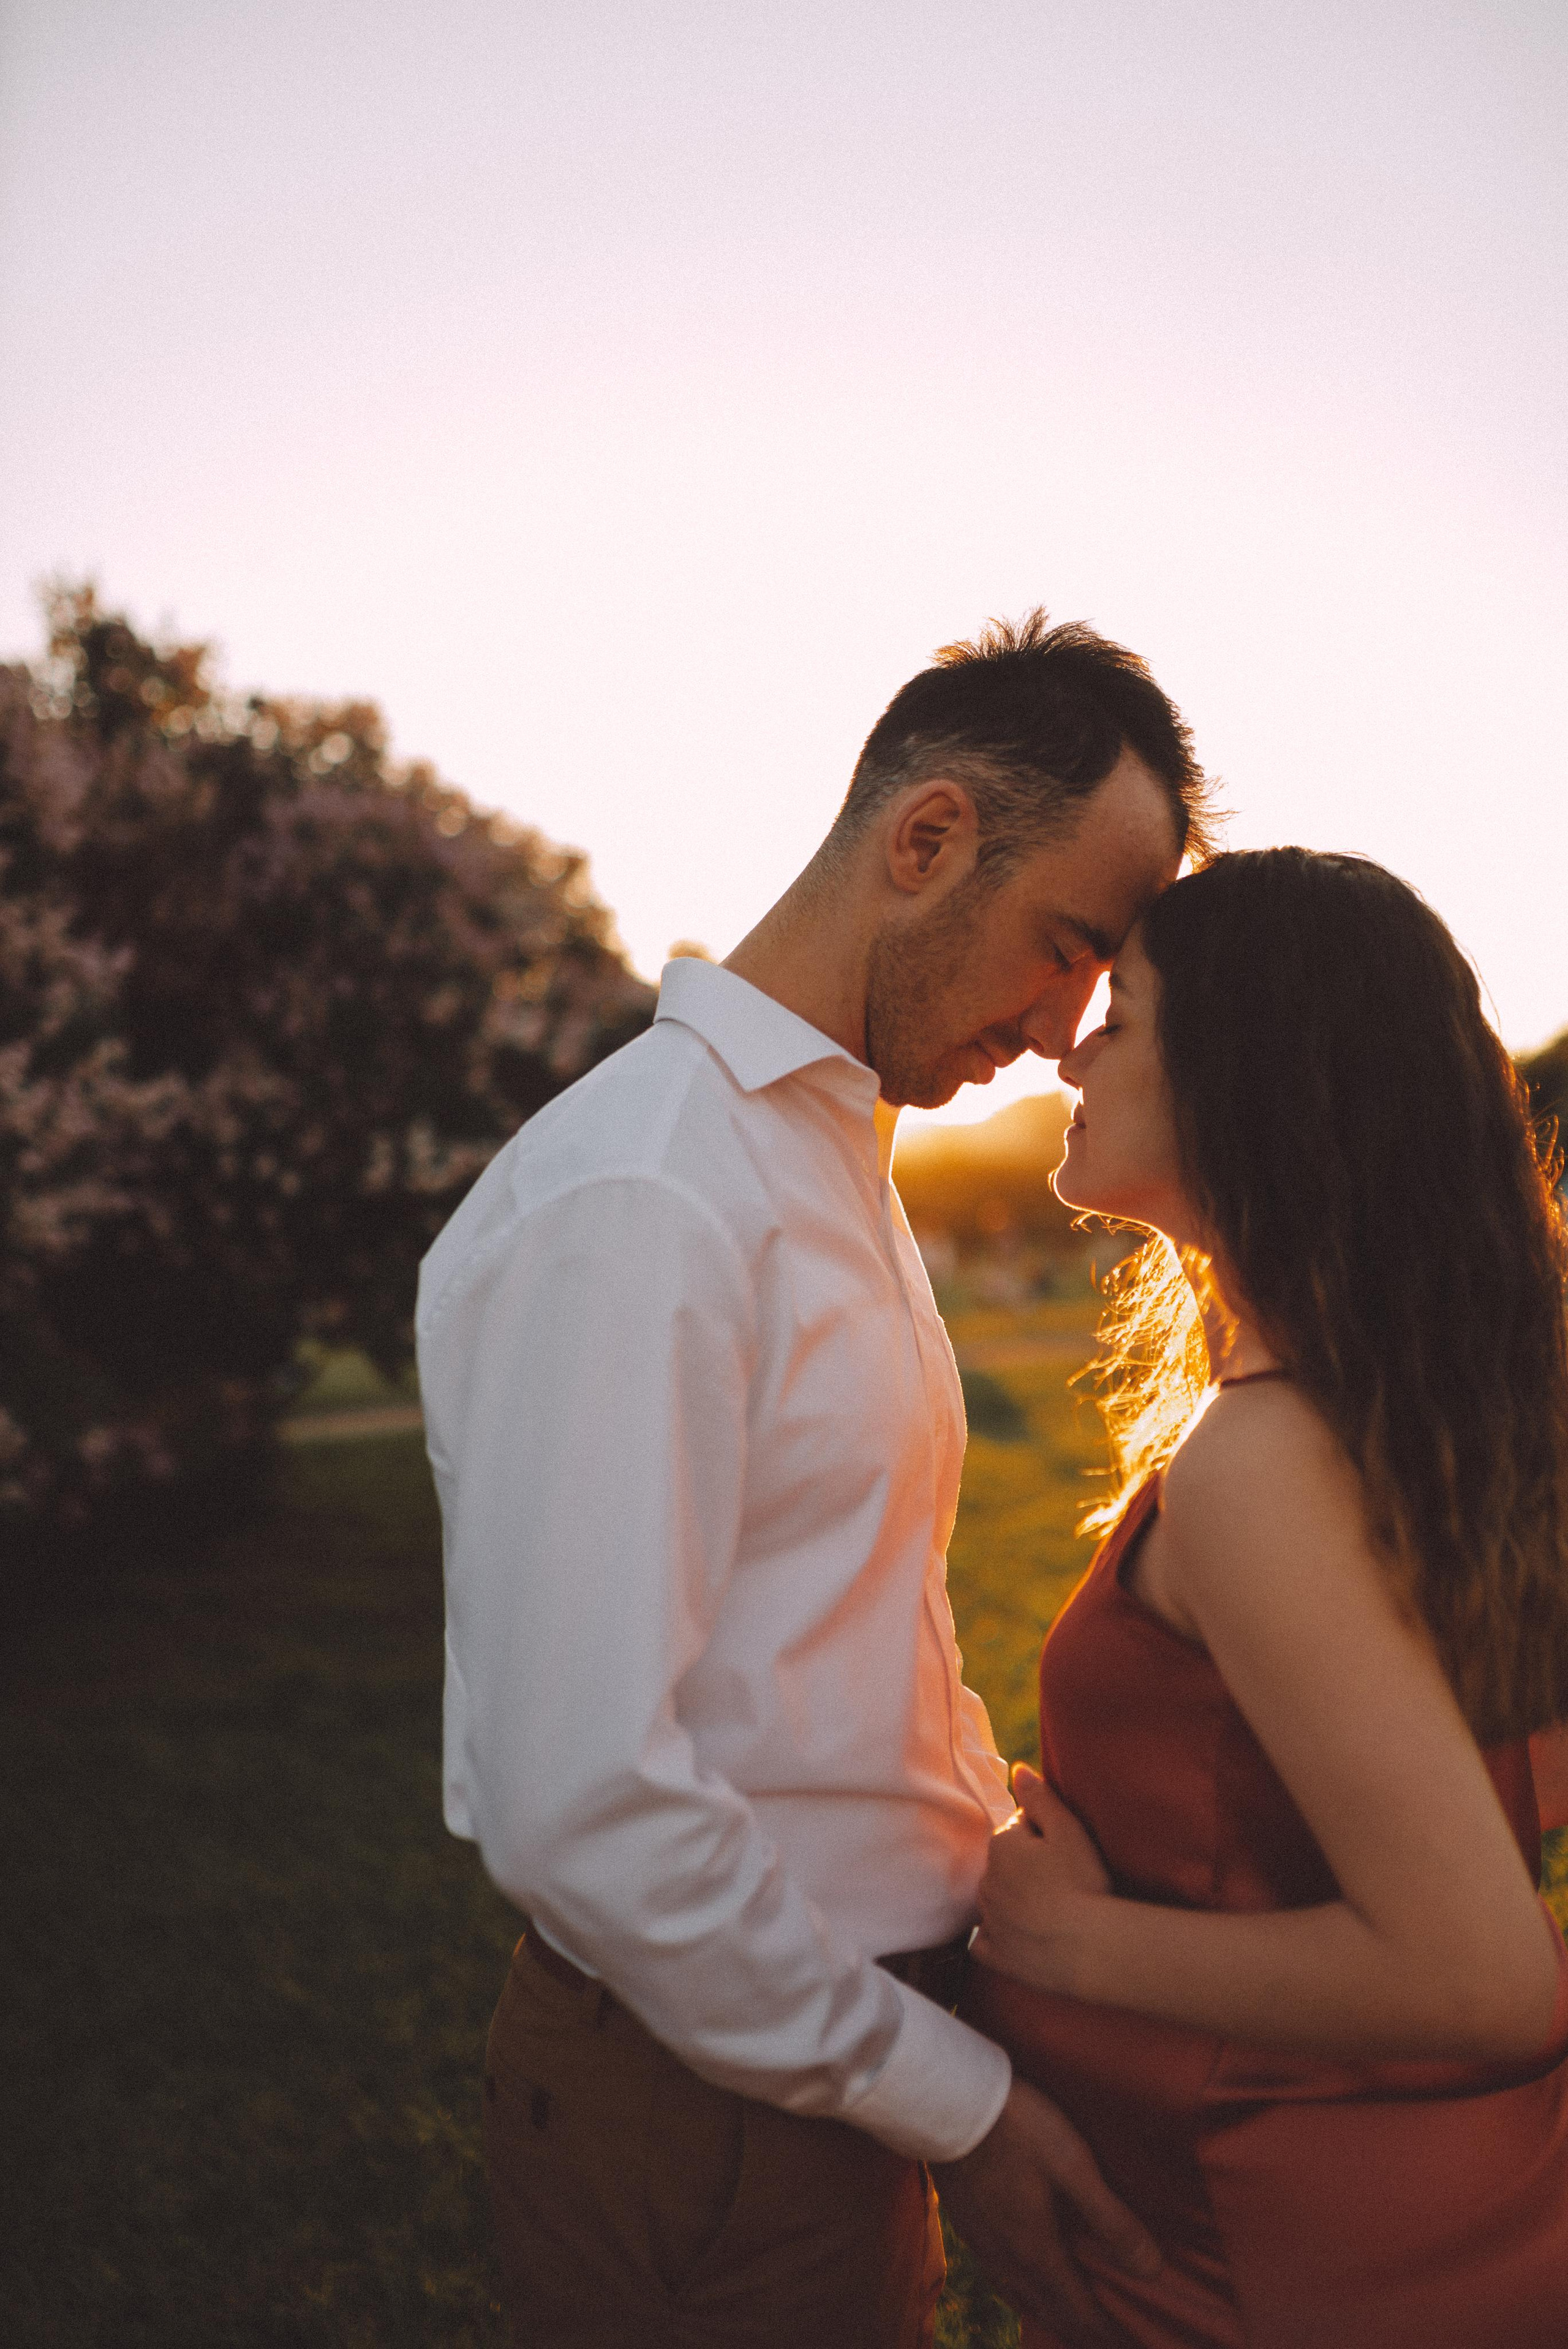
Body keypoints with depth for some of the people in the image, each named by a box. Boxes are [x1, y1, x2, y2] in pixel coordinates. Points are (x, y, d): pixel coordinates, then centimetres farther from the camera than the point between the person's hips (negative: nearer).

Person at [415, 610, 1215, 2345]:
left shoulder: (842, 1163, 9)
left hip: (856, 2036, 9)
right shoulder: (634, 1206, -24)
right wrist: (952, 2100, -18)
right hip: (707, 2104, -9)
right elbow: (577, 1807, -28)